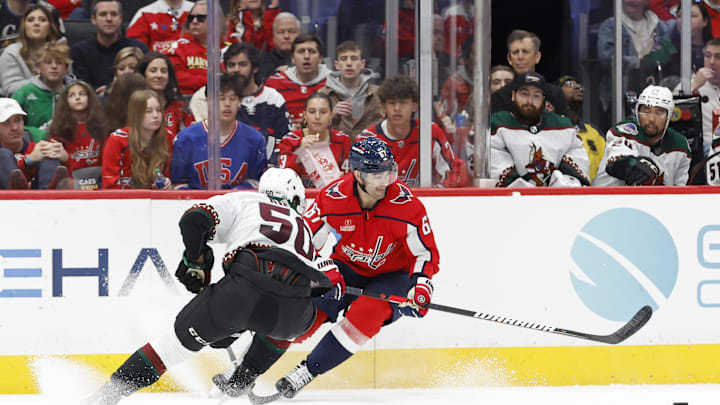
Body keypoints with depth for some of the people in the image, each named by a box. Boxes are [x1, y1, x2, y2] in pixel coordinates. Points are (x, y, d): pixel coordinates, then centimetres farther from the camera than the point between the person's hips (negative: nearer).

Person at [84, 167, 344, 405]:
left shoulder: (242, 202, 28)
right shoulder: (304, 229, 39)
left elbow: (196, 220, 9)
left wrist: (195, 264, 25)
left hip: (246, 286, -2)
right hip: (293, 312, 2)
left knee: (185, 335, 11)